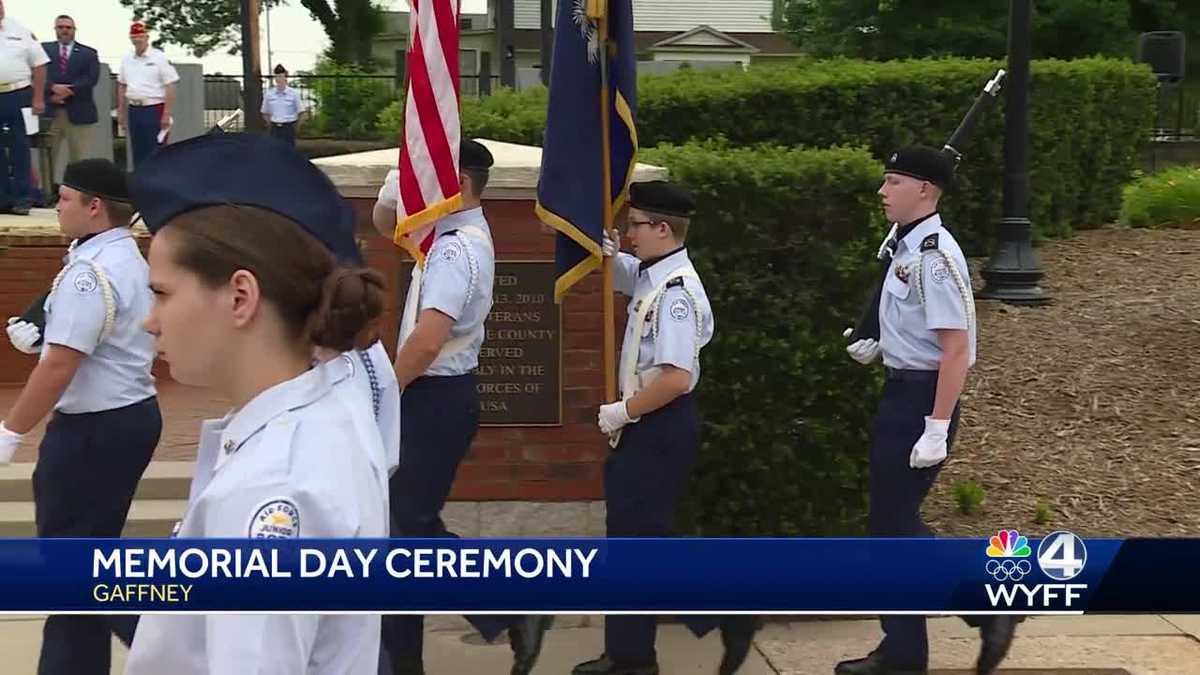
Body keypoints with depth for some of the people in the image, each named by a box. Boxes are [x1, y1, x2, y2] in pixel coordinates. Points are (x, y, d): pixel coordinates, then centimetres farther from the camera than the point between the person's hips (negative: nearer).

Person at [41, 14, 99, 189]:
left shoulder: (88, 53, 8)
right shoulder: (44, 49, 10)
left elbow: (91, 79, -6)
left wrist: (67, 92, -13)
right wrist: (53, 87, -19)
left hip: (78, 111, -1)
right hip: (50, 111, 1)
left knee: (79, 158, 2)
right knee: (46, 156, 1)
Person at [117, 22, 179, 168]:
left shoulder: (159, 58, -6)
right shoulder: (126, 60, 11)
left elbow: (170, 87, -9)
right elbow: (122, 86, 18)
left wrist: (166, 115, -14)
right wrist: (121, 112, 15)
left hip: (154, 110, -5)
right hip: (134, 110, 5)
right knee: (138, 153, 10)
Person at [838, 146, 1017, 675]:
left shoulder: (934, 256, -20)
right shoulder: (903, 247, 9)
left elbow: (956, 348, -23)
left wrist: (936, 429, -25)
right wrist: (879, 347, 11)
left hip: (922, 396, -10)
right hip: (900, 391, 10)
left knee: (894, 524, -4)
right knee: (894, 521, 14)